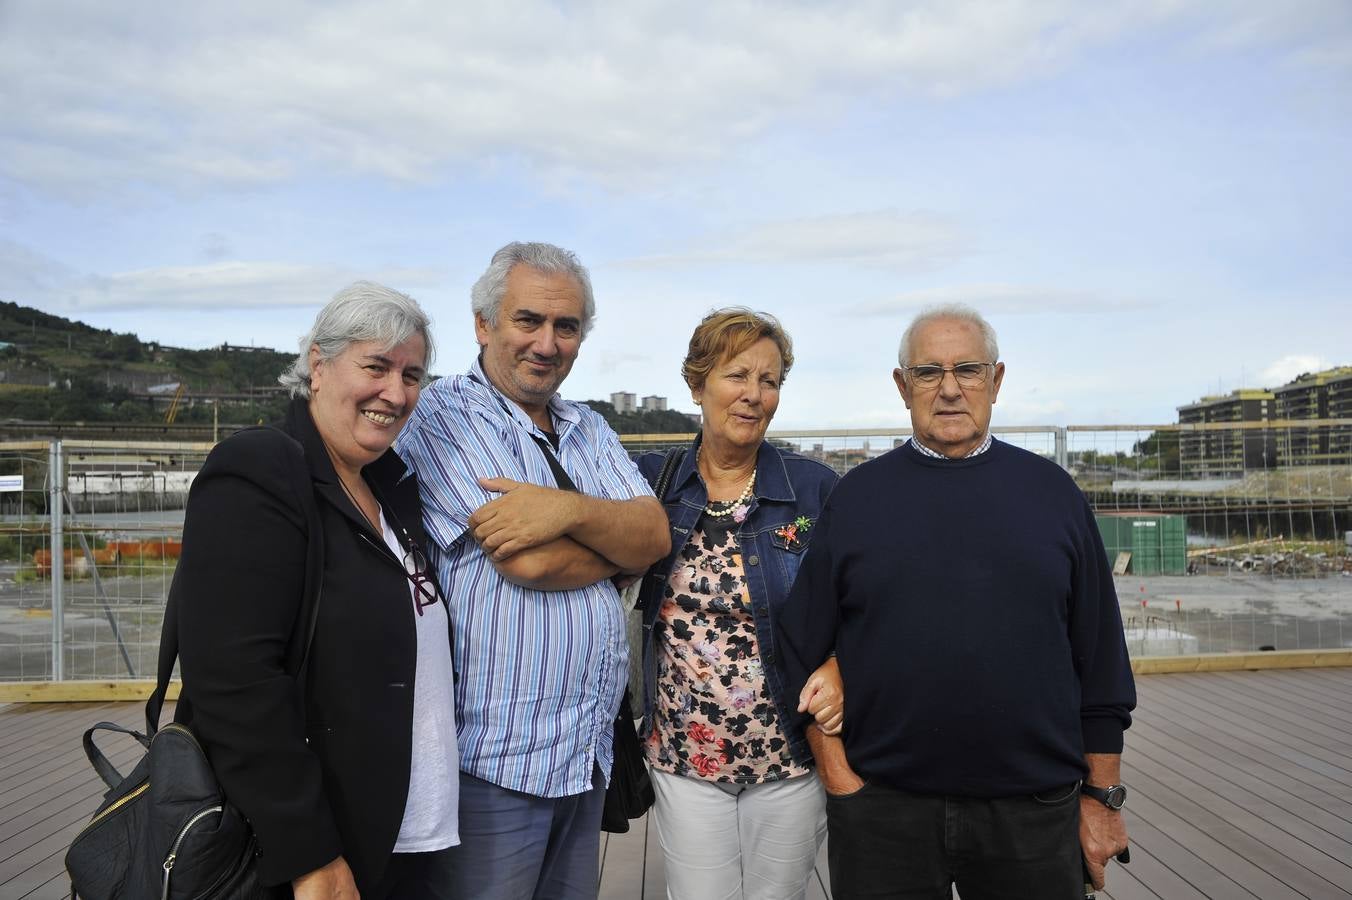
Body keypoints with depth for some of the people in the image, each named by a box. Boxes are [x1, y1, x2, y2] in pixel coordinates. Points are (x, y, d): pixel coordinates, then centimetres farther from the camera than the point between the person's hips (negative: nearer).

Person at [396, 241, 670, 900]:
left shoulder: (589, 430, 12)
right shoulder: (443, 415, -9)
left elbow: (656, 535, -3)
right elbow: (528, 562, -20)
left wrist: (570, 510, -21)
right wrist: (617, 536, -3)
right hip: (492, 764, -6)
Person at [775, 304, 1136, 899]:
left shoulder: (1052, 491, 4)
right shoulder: (855, 496, 1)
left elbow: (1100, 661, 5)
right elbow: (803, 653, 1)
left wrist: (1102, 798, 4)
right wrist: (838, 776, -3)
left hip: (1033, 812, 1)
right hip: (880, 812, 0)